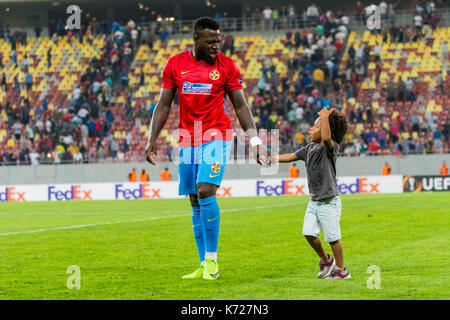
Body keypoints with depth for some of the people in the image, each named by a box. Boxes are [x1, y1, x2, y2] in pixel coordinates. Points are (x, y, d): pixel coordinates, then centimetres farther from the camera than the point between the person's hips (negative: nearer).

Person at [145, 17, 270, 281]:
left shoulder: (227, 66, -2)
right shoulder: (175, 65, 4)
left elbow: (241, 106, 2)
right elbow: (164, 105, 9)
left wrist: (255, 141, -5)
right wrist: (152, 140, 4)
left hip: (216, 137, -3)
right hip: (188, 139, 4)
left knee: (206, 192, -20)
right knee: (196, 203, 5)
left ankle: (212, 259, -10)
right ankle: (204, 266, 11)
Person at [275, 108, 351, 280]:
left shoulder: (331, 148, -13)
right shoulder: (310, 148, 10)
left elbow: (326, 138, -36)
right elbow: (292, 156, 20)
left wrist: (325, 117, -30)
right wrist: (273, 158, 16)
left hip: (329, 202, -7)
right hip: (314, 201, 7)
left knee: (332, 237, -1)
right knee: (309, 233, 4)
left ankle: (341, 269, 12)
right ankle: (325, 259, 26)